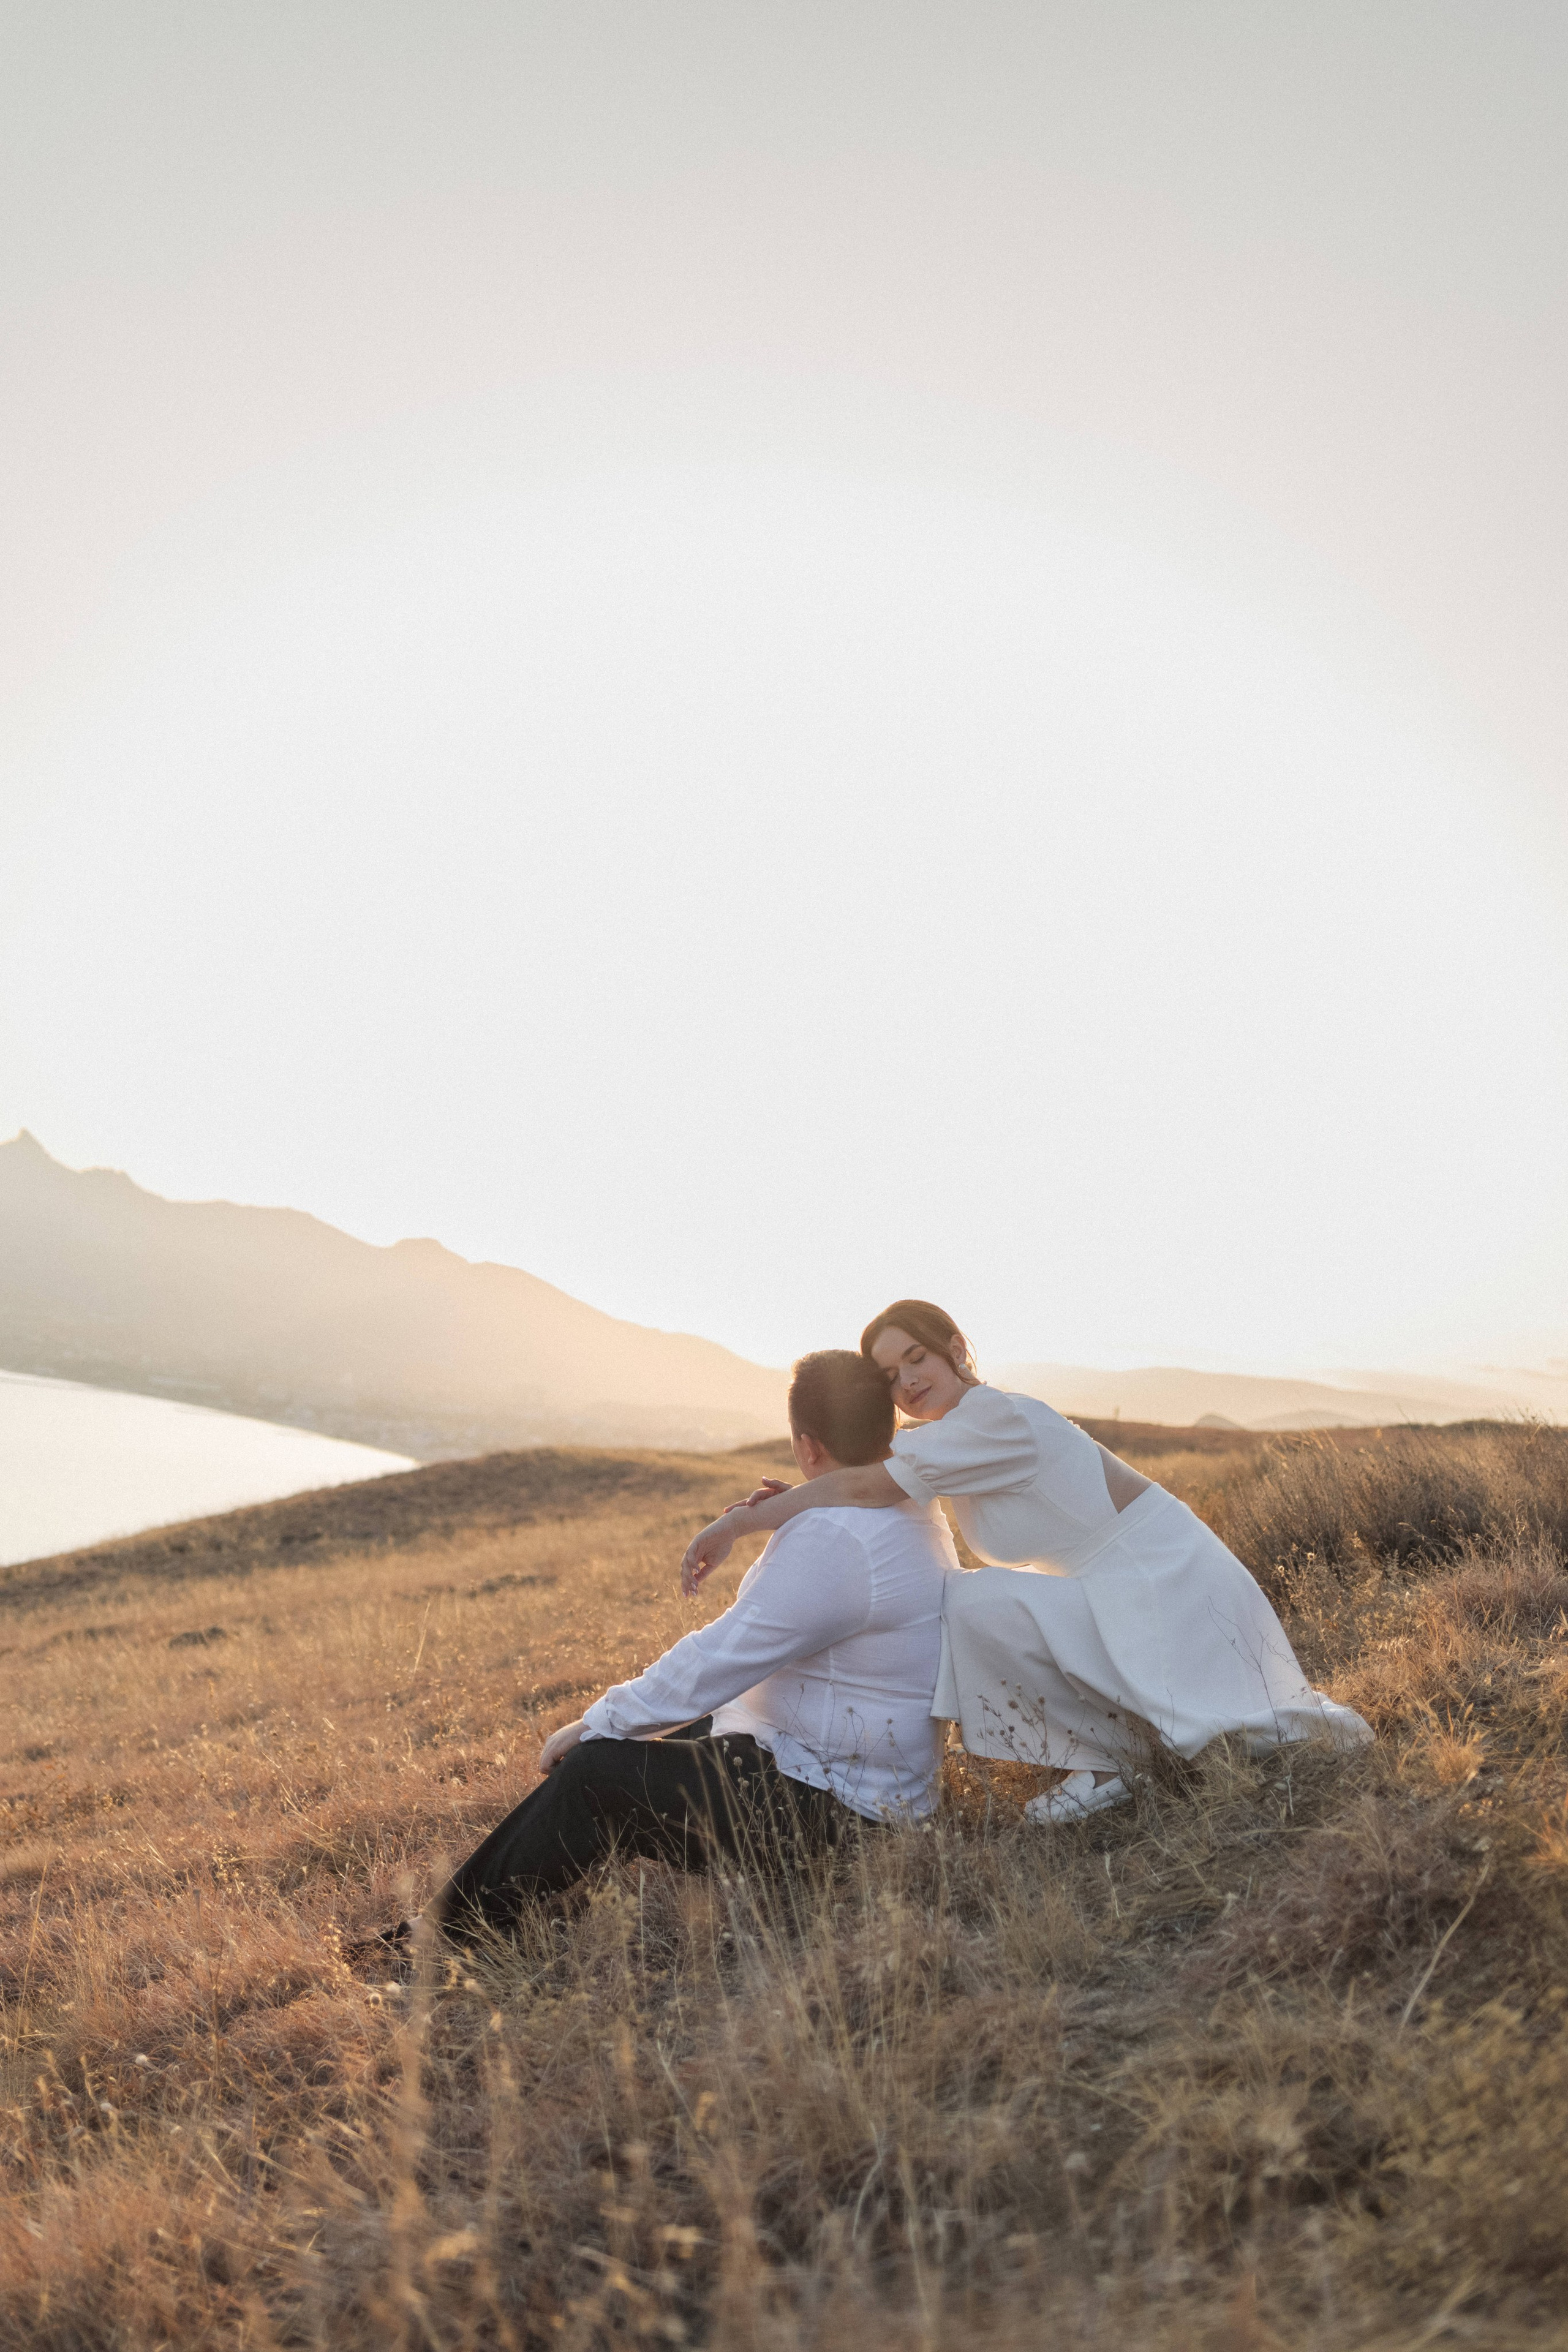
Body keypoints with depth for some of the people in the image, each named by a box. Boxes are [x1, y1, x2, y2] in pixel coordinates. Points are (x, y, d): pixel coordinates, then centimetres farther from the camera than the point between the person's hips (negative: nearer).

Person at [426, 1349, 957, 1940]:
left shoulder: (835, 1538, -26)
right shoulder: (915, 1510, 6)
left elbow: (718, 1659, -24)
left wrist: (593, 1725, -14)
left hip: (825, 1805, -11)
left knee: (592, 1774, -10)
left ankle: (452, 1936, 6)